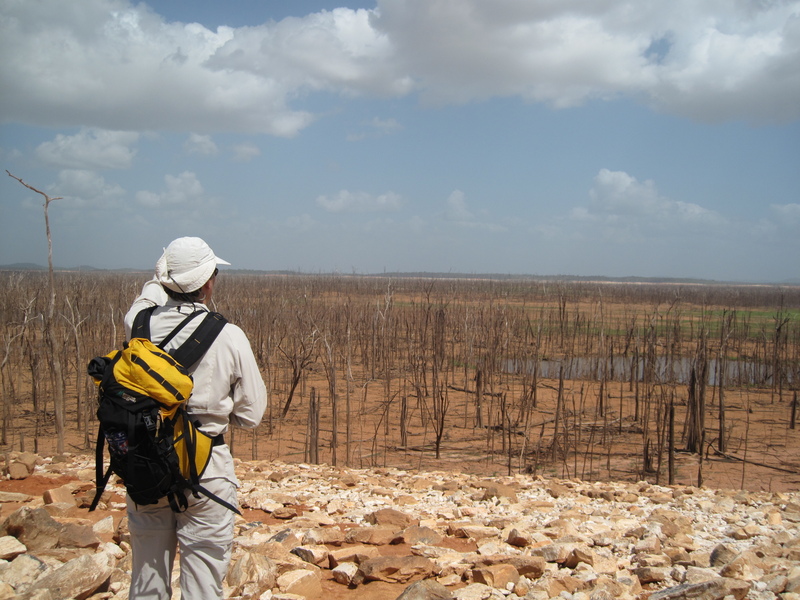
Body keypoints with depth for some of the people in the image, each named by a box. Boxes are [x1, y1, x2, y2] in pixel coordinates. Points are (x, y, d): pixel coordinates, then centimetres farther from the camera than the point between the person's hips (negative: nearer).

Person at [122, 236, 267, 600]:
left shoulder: (140, 322, -7)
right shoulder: (228, 337, -14)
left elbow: (151, 293, 20)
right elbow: (251, 415, -6)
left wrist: (164, 276, 33)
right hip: (204, 472, -4)